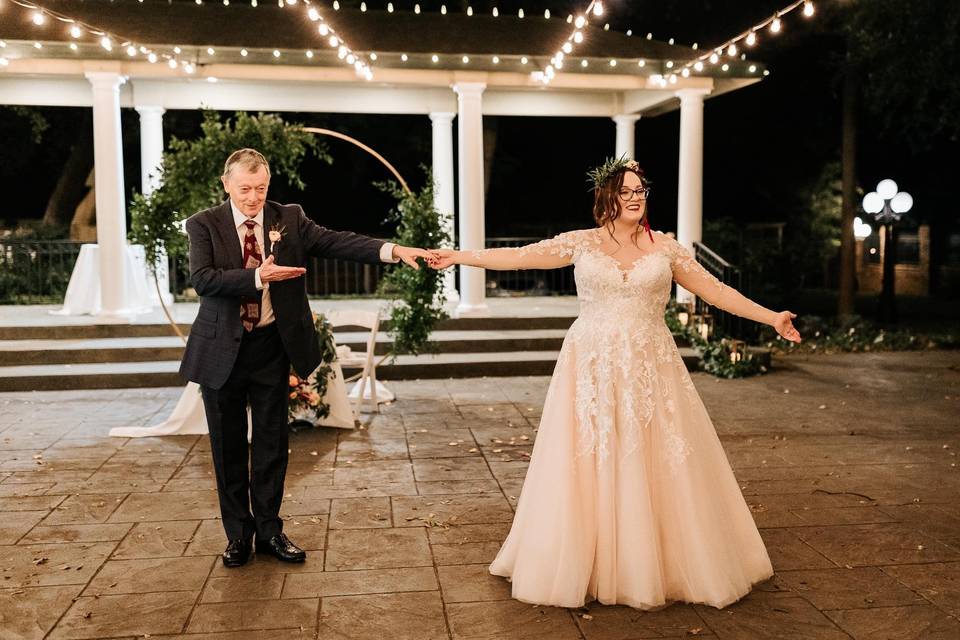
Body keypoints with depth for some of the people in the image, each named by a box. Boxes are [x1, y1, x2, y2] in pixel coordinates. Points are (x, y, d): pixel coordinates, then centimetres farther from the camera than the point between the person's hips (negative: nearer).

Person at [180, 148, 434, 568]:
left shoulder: (289, 219, 1)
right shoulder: (204, 225, -3)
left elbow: (335, 241, -12)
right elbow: (201, 278, -18)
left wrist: (392, 250, -25)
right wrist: (258, 277, -28)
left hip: (272, 346, 1)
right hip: (222, 349, -1)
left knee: (271, 442, 9)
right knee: (228, 446, 9)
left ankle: (269, 531, 24)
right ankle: (238, 534, 25)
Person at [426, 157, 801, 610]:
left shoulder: (665, 247, 5)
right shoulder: (581, 243, 2)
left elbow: (714, 289, 7)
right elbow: (518, 257, 3)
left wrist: (770, 317, 1)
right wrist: (459, 257, 2)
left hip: (650, 368, 1)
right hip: (591, 366, -1)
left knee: (655, 467, 3)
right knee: (587, 467, 2)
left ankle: (662, 567, 18)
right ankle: (584, 567, 17)